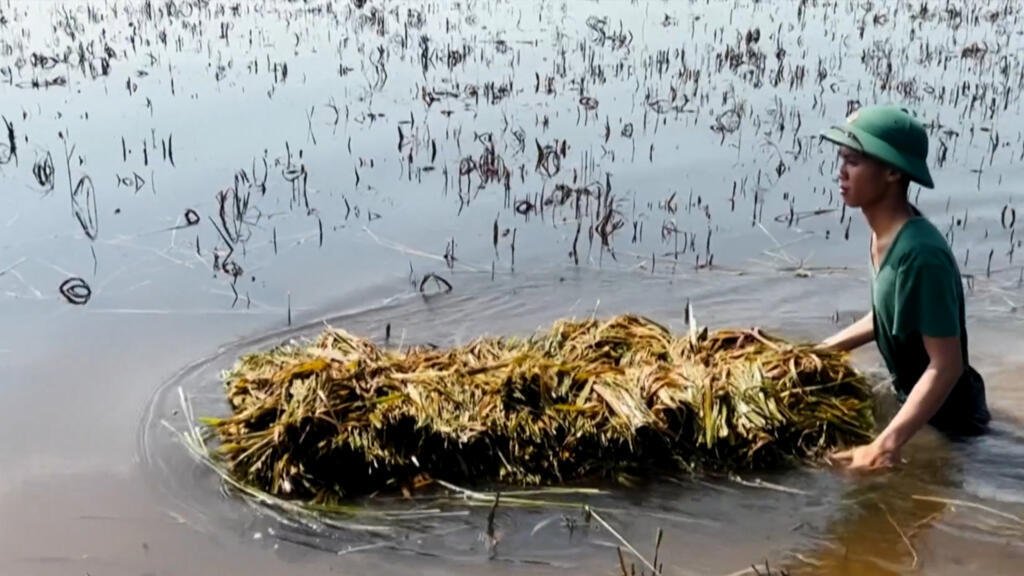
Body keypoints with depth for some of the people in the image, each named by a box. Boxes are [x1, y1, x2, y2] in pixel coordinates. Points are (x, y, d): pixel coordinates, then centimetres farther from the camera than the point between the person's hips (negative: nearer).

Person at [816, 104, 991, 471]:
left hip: (946, 418, -9)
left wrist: (885, 447, -37)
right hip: (914, 399, 9)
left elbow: (946, 366, -33)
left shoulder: (920, 253, -33)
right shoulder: (885, 233, -6)